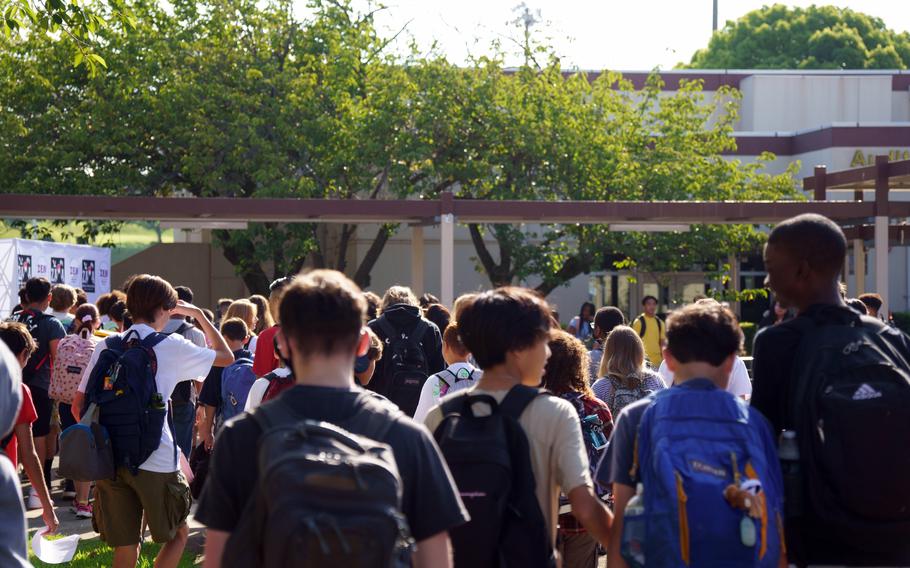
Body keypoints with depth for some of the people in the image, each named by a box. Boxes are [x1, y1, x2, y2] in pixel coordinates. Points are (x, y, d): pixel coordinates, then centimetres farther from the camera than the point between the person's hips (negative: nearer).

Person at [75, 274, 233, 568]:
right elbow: (226, 356, 9)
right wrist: (199, 314, 17)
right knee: (178, 535, 16)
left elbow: (79, 404, 5)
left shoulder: (107, 346, 7)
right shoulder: (171, 346, -4)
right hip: (155, 461, -4)